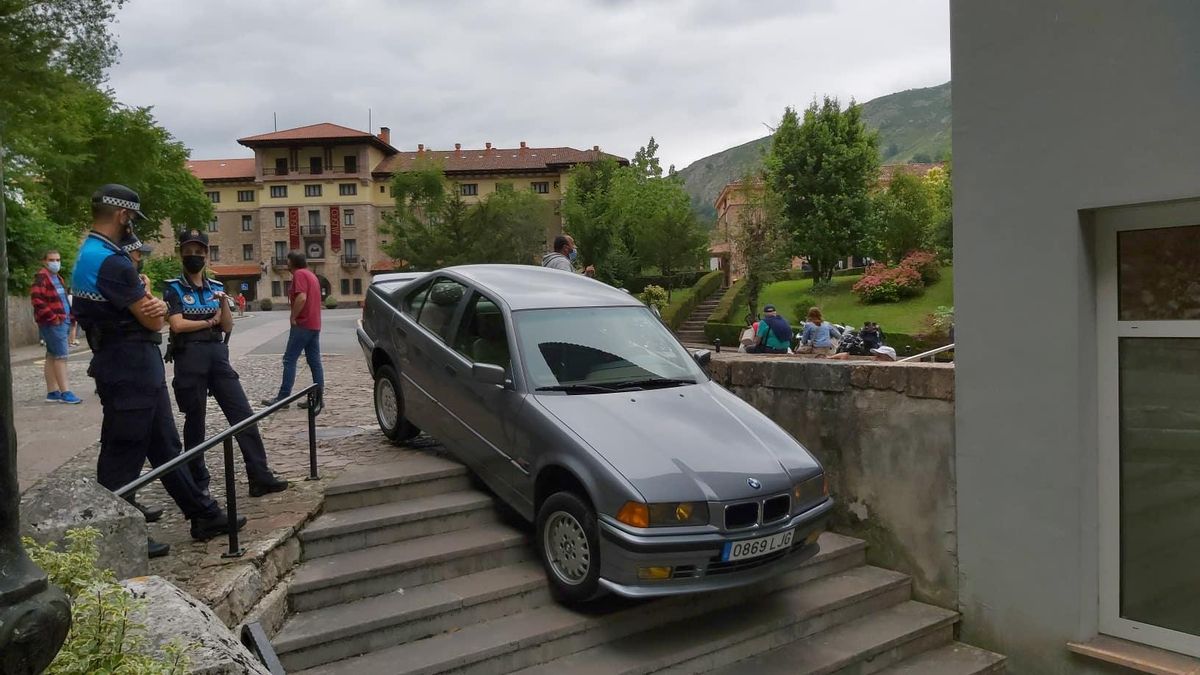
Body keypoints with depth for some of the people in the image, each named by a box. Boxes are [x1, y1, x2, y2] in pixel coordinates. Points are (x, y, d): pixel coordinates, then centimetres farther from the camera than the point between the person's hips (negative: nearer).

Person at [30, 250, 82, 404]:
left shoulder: (57, 278, 20)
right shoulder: (42, 277, -9)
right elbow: (36, 299, -20)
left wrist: (69, 317, 15)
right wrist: (52, 317, -20)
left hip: (62, 321, 9)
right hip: (53, 323, -9)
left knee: (52, 357, 11)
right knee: (61, 355, -11)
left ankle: (52, 392, 15)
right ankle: (65, 393, -10)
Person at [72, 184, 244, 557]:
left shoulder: (89, 255, 14)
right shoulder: (111, 261, -20)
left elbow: (150, 311, 13)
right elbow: (153, 321, -16)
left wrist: (153, 304, -9)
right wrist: (153, 305, 5)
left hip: (137, 369, 11)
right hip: (130, 371, -11)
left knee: (165, 446, 14)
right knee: (124, 455, 0)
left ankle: (203, 515, 24)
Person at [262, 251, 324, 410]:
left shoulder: (299, 274, -9)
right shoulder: (311, 275, 20)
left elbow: (301, 297, -23)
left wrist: (293, 317, -15)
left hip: (303, 325, -9)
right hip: (314, 325, 9)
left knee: (289, 360, -5)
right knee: (314, 362, 6)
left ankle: (283, 397, -4)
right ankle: (318, 398, 4)